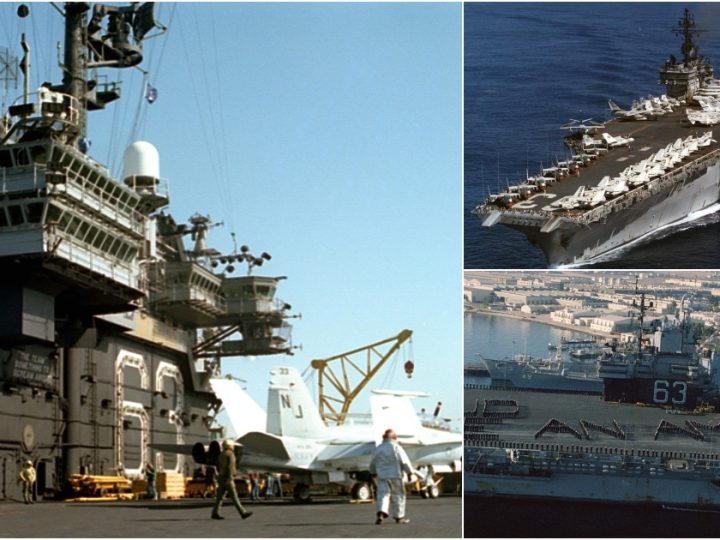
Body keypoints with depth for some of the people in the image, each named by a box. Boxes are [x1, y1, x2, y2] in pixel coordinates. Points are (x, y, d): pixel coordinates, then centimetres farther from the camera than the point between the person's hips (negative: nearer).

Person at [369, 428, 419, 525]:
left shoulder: (378, 449, 9)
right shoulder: (396, 447, -4)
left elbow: (373, 464, 17)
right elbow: (404, 462, -6)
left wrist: (374, 471, 37)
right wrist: (411, 471, 6)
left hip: (382, 476, 3)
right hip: (395, 475, -3)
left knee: (383, 495, -2)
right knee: (398, 496, 8)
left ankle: (381, 512, -25)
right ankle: (399, 516, 12)